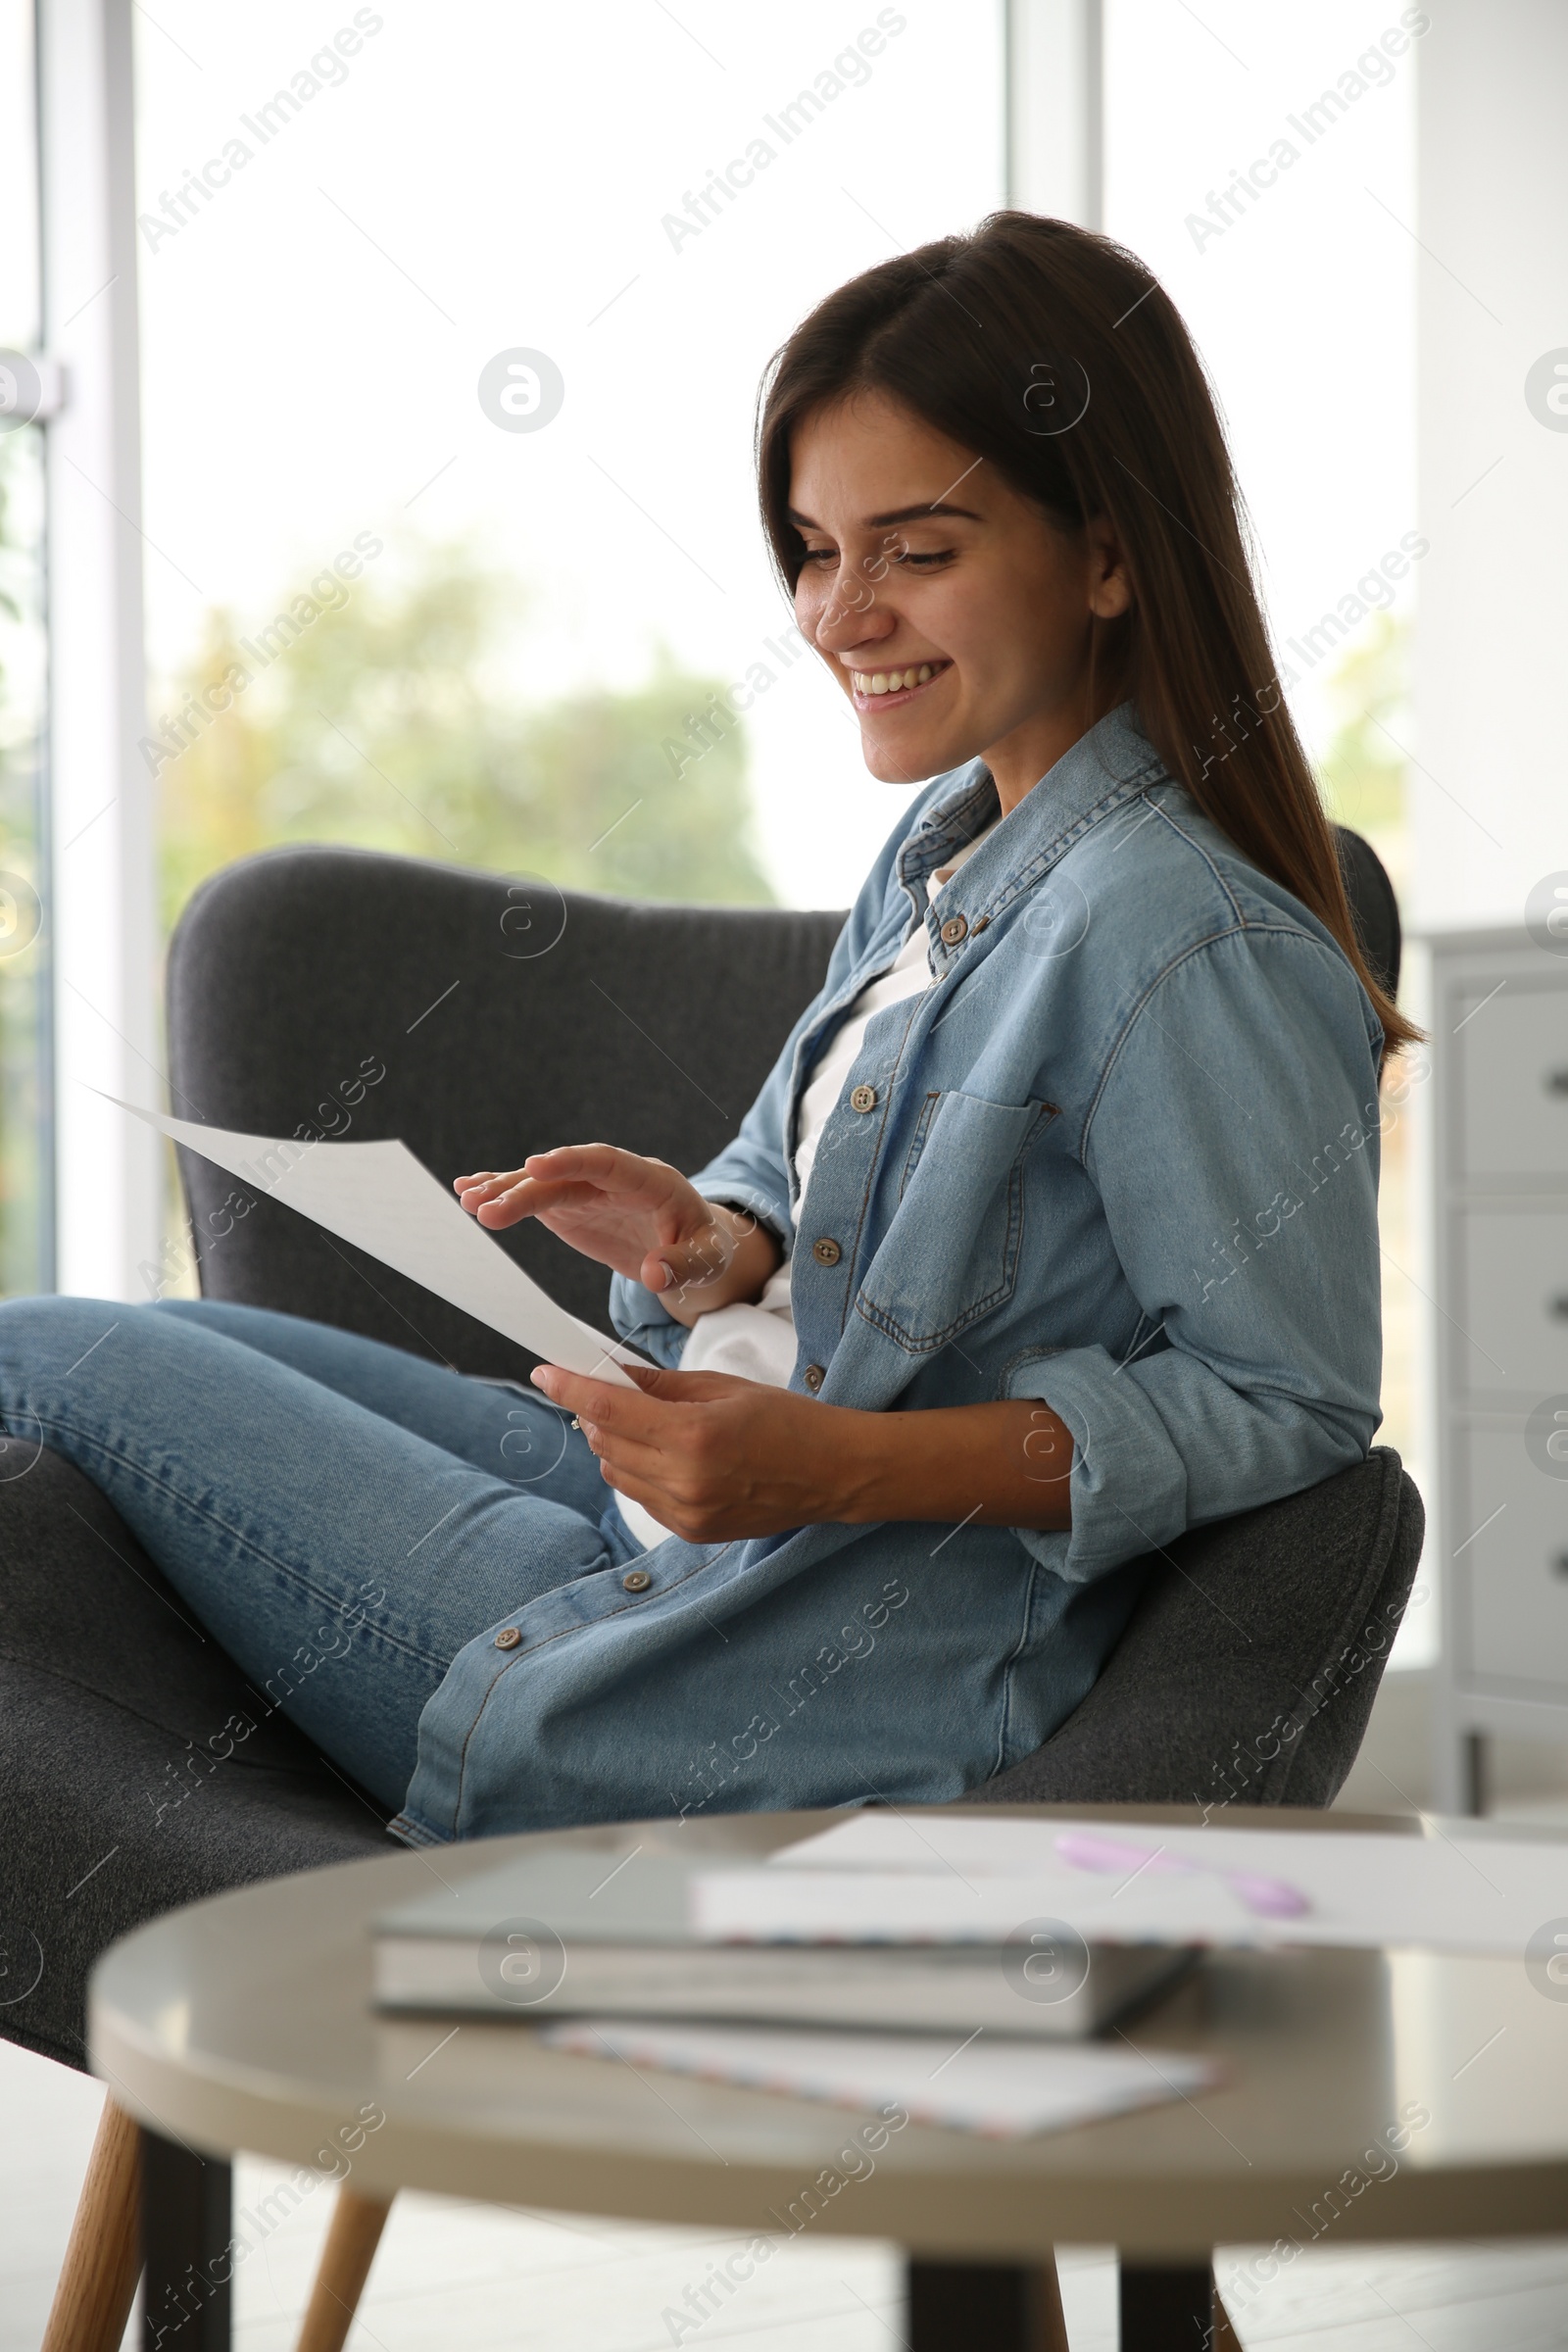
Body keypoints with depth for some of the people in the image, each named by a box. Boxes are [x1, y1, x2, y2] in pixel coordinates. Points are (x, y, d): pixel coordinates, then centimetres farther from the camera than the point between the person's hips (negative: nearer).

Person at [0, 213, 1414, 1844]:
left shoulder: (1192, 944, -22)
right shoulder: (947, 844, 7)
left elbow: (1292, 1401, -20)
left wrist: (836, 1462, -27)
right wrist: (711, 1249, -11)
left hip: (829, 1688, -9)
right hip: (665, 1514, 9)